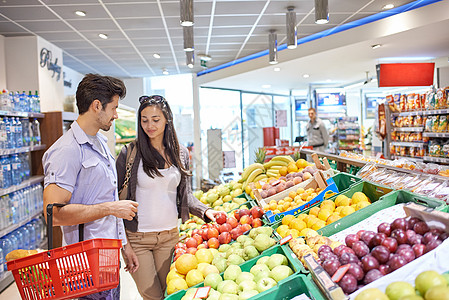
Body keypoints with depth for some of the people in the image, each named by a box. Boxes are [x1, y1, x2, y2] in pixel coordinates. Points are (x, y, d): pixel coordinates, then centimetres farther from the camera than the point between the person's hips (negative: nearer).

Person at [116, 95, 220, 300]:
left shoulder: (181, 153, 3)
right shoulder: (130, 152, -7)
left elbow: (186, 195, 8)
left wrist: (205, 211, -10)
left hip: (170, 235, 3)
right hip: (137, 237, -3)